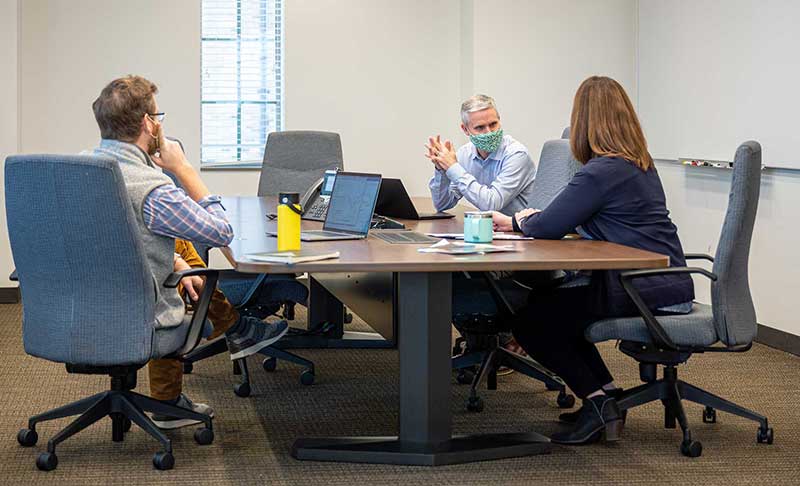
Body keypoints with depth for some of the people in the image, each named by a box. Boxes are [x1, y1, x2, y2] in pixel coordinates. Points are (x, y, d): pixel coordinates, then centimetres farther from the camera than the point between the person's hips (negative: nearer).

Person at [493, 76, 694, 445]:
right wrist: (527, 221, 19)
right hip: (666, 282, 10)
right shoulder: (640, 165, 13)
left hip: (642, 288, -10)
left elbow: (548, 227, -17)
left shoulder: (602, 172, -17)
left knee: (531, 323, -1)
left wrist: (520, 221, 5)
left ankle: (598, 401, -2)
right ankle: (606, 394, 22)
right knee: (552, 303, 25)